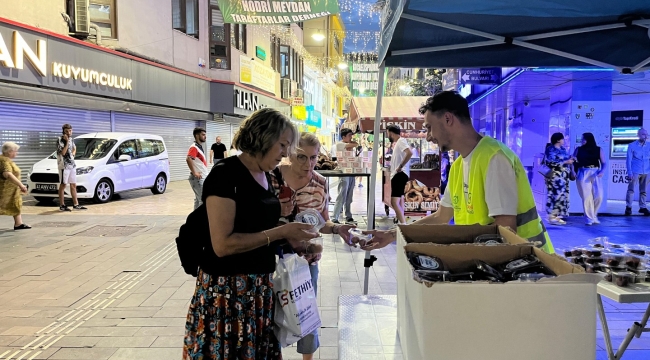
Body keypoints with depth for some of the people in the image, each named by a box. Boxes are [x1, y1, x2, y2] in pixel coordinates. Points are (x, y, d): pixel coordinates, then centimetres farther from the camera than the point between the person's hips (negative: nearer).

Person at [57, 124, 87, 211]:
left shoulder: (71, 140, 12)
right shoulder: (60, 140, -10)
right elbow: (63, 153, -20)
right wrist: (67, 142, -21)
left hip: (72, 165, 7)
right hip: (64, 165, -7)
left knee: (73, 185, 10)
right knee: (63, 185, -3)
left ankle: (76, 204, 16)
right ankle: (62, 205, 2)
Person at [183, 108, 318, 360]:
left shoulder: (265, 176, 7)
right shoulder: (225, 174, -17)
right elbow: (222, 244, -23)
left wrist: (289, 238, 0)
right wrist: (281, 232, -21)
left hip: (260, 286, 8)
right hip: (227, 290, -7)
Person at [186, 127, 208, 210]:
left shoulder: (199, 147, 15)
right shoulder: (194, 147, -14)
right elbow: (188, 159, -31)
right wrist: (194, 173, -27)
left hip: (202, 178, 10)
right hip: (198, 178, -10)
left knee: (198, 199, 14)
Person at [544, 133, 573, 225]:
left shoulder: (563, 149, 15)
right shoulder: (550, 149, -10)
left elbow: (566, 159, 25)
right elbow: (550, 163, -22)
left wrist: (570, 159, 2)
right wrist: (566, 162, -19)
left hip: (564, 177, 9)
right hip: (555, 177, -9)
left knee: (563, 196, 7)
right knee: (555, 195, -11)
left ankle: (558, 216, 12)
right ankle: (552, 217, -8)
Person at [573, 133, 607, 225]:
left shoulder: (598, 149, 8)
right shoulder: (579, 149, 8)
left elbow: (604, 163, 5)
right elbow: (573, 161, 5)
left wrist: (602, 171, -13)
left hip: (596, 175, 1)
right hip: (583, 175, -1)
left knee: (598, 196, -7)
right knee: (586, 197, -5)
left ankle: (593, 215, 17)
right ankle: (589, 218, 5)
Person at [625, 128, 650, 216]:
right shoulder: (632, 145, 0)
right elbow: (629, 160, -2)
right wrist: (629, 172, -9)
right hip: (635, 171, -3)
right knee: (631, 190, -5)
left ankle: (642, 207, 16)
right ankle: (628, 207, -1)